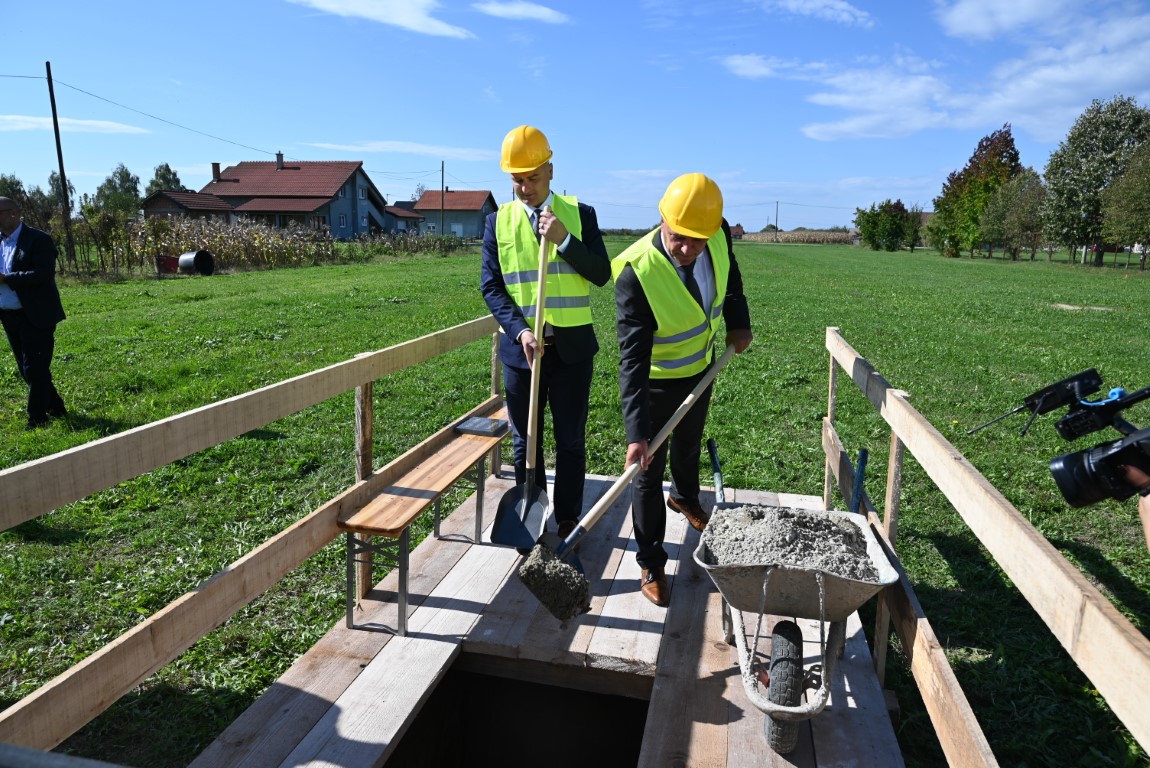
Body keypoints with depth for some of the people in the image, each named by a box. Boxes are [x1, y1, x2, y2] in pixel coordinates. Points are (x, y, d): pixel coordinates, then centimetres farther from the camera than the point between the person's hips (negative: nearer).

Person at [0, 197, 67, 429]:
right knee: (27, 369, 14)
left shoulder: (38, 240, -10)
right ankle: (56, 409, 25)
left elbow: (44, 273, -21)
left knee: (35, 368, -4)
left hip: (35, 316, -8)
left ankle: (37, 417, 5)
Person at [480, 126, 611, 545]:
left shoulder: (579, 214, 1)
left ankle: (567, 520, 24)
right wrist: (520, 330, -17)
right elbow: (491, 286, -3)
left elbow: (601, 274, -6)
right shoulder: (497, 221, 3)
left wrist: (564, 240, -19)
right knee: (525, 441, 11)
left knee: (571, 439, 8)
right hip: (519, 346, 1)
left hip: (572, 345, -1)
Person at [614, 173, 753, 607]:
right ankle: (651, 565, 19)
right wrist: (636, 432, -40)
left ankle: (685, 498, 59)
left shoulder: (718, 236, -20)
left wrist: (738, 322, -1)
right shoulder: (636, 271, -36)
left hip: (701, 368, 5)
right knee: (649, 472, 2)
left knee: (689, 446, 28)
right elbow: (632, 358, -37)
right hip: (655, 381, -5)